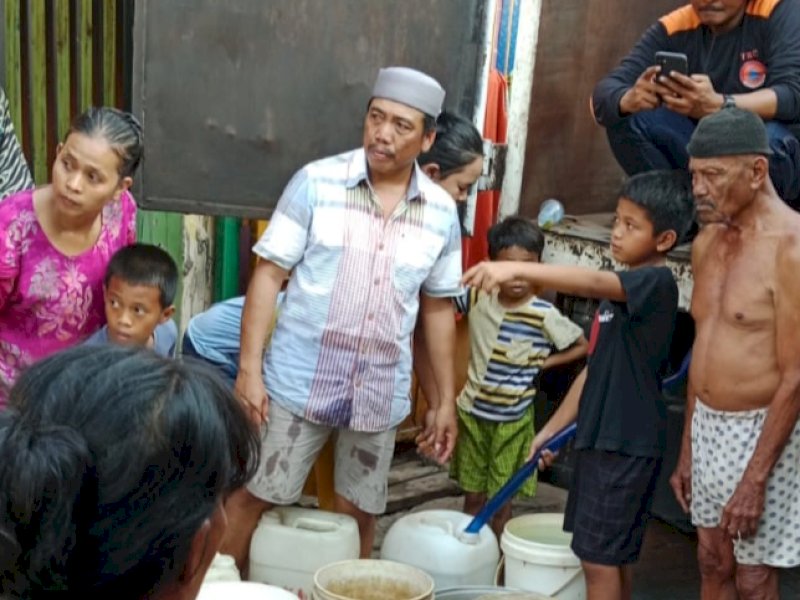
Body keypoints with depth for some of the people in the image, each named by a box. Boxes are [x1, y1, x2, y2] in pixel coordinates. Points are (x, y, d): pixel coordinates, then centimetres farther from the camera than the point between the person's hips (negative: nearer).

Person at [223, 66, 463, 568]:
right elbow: (269, 275, -7)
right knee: (252, 499, 5)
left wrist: (446, 399, 10)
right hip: (299, 381, -3)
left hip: (381, 393, 3)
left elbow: (438, 308, 10)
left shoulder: (442, 211, 1)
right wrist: (249, 368, -12)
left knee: (359, 514, 14)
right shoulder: (317, 182, -9)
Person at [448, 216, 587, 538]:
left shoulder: (544, 315, -15)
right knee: (473, 494, 14)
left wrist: (543, 363, -9)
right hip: (472, 411, 2)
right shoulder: (477, 297, -8)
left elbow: (581, 346, -2)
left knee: (501, 501, 8)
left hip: (512, 420, -2)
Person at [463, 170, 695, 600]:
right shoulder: (621, 290, 14)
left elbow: (593, 282, -34)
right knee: (612, 556, 16)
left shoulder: (657, 283, -14)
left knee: (599, 558, -4)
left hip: (627, 444, -9)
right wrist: (552, 429, 17)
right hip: (599, 437, 9)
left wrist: (518, 270, -45)